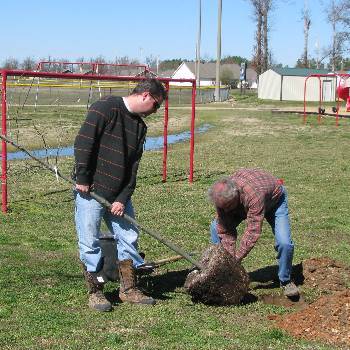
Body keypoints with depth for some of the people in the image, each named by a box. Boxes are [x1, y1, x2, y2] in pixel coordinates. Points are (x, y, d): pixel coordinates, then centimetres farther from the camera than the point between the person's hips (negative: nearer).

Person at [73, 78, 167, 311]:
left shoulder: (140, 126, 11)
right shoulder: (106, 107, -12)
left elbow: (133, 167, 6)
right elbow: (83, 142, -17)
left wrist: (123, 199, -3)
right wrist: (82, 178, -17)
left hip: (119, 194, 7)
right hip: (91, 190, -7)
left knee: (129, 238, 9)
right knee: (90, 242, -1)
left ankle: (129, 288, 22)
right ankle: (95, 291, 12)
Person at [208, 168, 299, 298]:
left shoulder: (254, 194, -47)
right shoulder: (222, 196, -30)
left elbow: (253, 232, -42)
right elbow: (225, 230, -24)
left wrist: (237, 258, -37)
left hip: (274, 199, -5)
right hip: (242, 203, 5)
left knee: (284, 242, -23)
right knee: (216, 227, -8)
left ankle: (285, 280, 3)